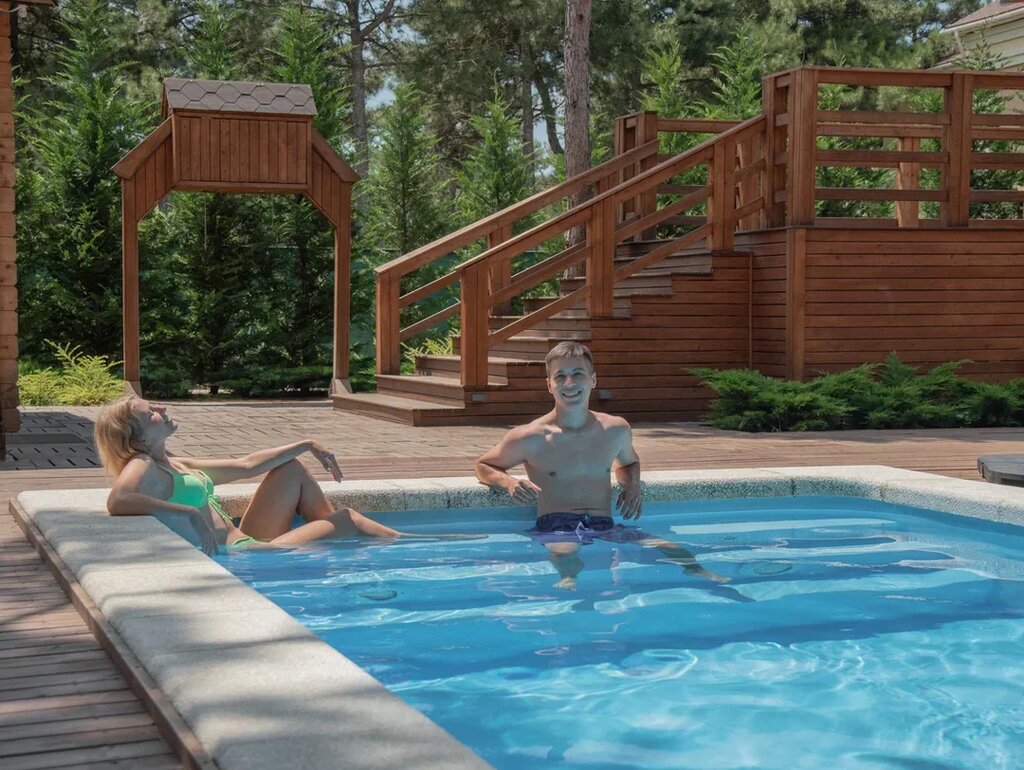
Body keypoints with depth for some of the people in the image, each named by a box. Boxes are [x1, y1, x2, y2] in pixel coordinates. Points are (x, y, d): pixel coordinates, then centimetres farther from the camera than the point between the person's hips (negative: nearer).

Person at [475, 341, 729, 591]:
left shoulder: (617, 430, 14)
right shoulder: (530, 438, 1)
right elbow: (484, 466, 17)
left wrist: (632, 484, 15)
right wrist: (508, 482, -5)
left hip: (606, 527, 4)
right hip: (554, 527, -4)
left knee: (677, 552, -17)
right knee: (565, 553, -41)